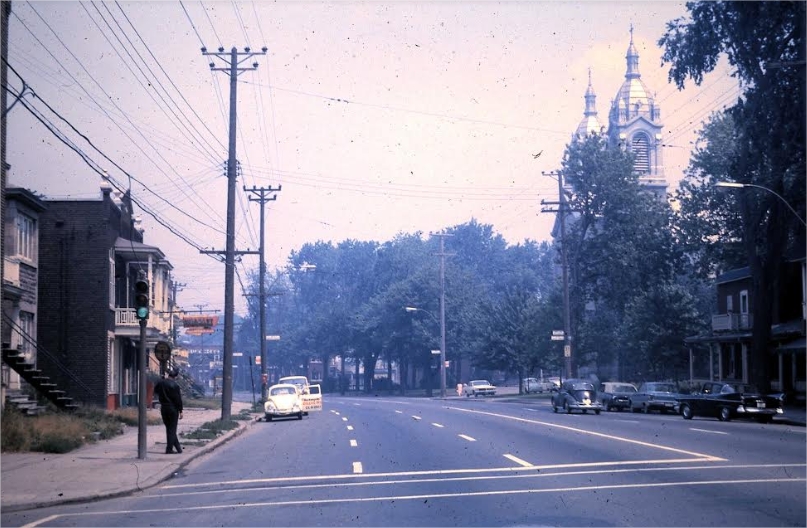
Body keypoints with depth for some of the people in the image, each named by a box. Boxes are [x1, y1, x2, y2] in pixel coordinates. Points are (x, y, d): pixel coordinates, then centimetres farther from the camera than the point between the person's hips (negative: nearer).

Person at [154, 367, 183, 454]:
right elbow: (178, 399, -12)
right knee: (172, 429, 3)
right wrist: (180, 411, -6)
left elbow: (155, 391, 19)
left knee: (169, 428, 13)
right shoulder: (175, 385, -14)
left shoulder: (161, 383, 0)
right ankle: (169, 449, 0)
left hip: (164, 408, 5)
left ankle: (178, 448, 17)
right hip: (173, 408, -5)